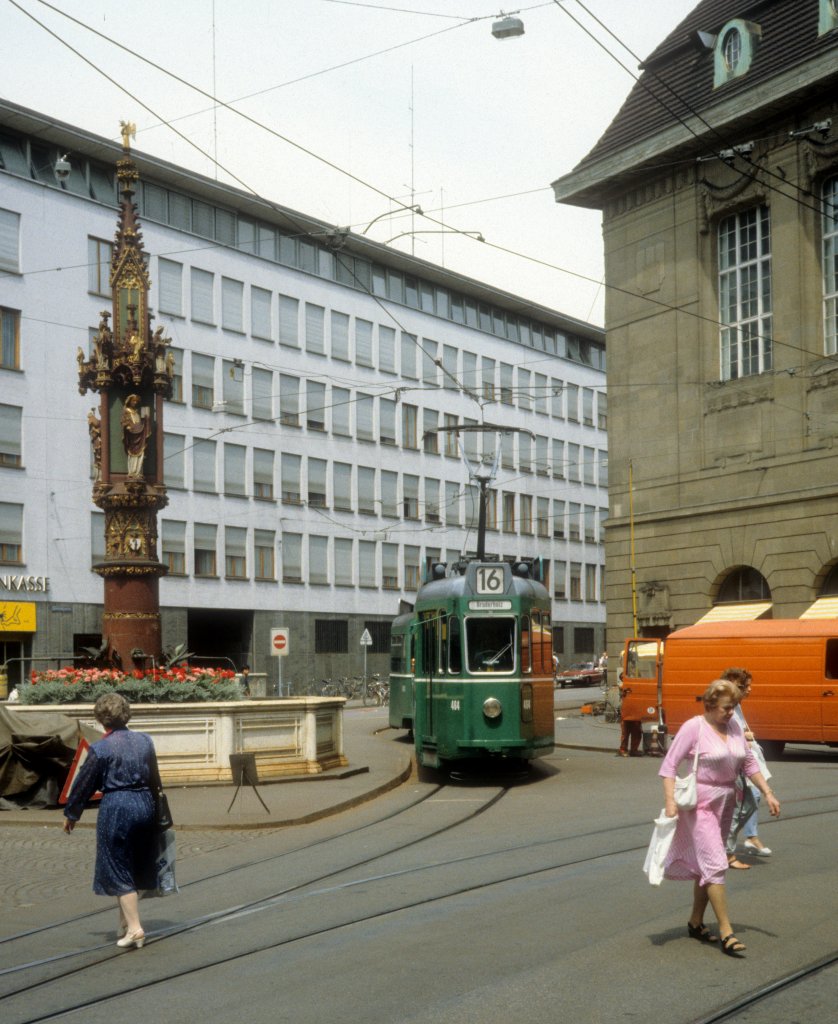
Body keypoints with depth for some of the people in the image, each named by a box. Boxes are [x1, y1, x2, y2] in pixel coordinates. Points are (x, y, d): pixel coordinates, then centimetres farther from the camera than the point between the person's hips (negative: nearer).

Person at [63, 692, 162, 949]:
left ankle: (134, 928, -2)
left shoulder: (100, 749, -12)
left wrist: (71, 814, 11)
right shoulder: (145, 741, 2)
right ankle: (125, 925, 27)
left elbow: (84, 784, -3)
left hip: (115, 808, -5)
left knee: (118, 870, 4)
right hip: (144, 805, 6)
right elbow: (155, 779, 12)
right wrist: (151, 802, 27)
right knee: (135, 868, 17)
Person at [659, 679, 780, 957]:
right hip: (699, 804, -7)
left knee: (707, 865, 14)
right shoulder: (693, 727, -14)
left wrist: (767, 793, 8)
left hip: (725, 803, 7)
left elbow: (749, 763, 14)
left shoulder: (734, 726, 5)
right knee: (715, 864, -11)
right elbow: (669, 765, -14)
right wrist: (670, 800, -23)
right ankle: (726, 932, -6)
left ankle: (696, 922, 27)